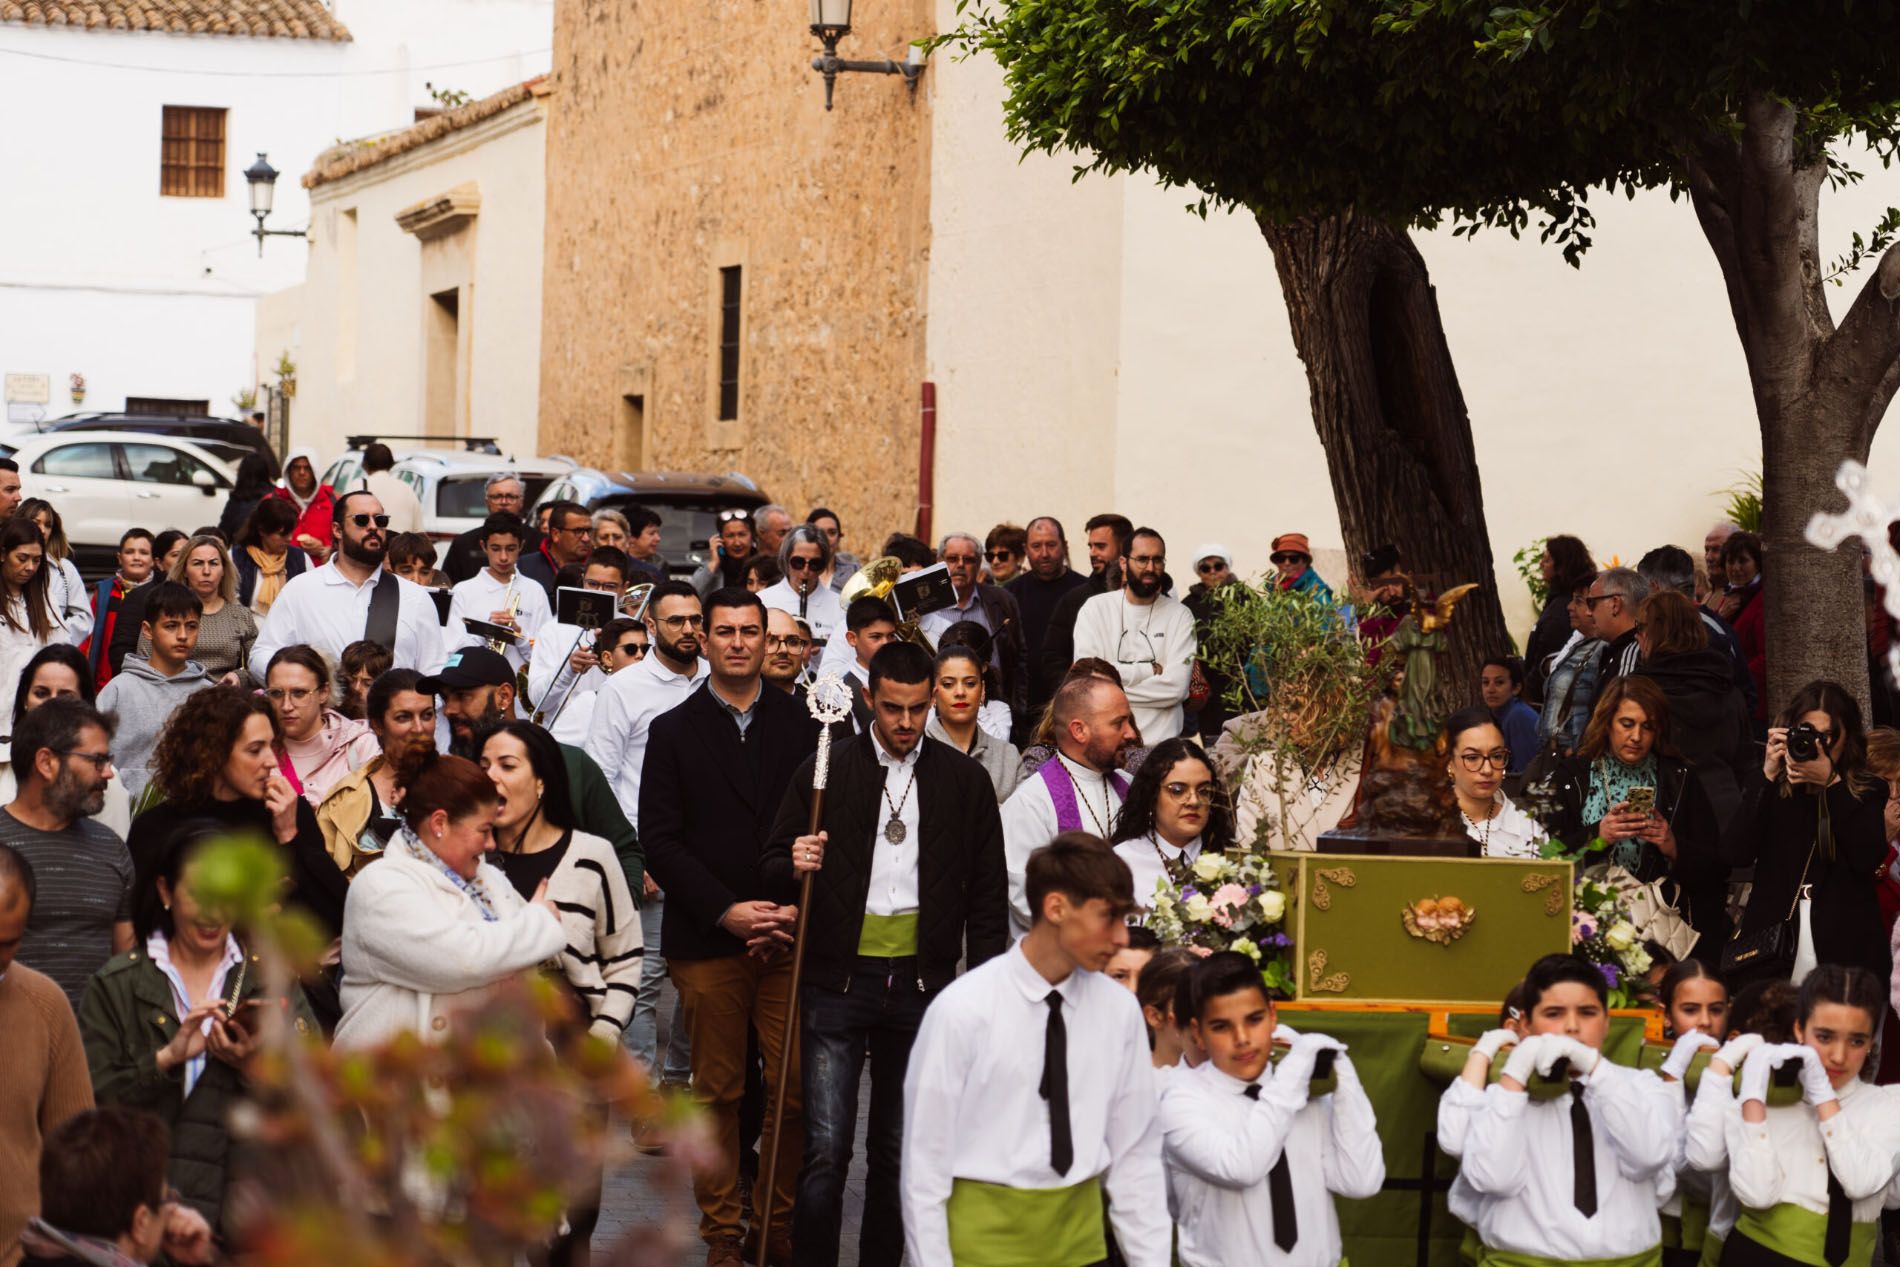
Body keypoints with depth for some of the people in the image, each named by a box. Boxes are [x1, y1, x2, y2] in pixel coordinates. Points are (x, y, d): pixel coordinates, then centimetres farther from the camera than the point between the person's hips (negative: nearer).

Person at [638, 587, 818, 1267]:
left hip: (789, 935, 1)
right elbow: (660, 841, 0)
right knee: (717, 1094, 3)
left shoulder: (802, 727, 9)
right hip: (706, 941, -1)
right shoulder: (673, 732, 6)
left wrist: (794, 909, -7)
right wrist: (726, 910, -10)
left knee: (795, 1089, -3)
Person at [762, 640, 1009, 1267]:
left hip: (921, 983, 2)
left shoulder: (964, 779, 7)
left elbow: (988, 892, 10)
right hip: (839, 978, -2)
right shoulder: (825, 772, 3)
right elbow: (772, 870, 7)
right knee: (825, 1150, -7)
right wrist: (794, 867, -17)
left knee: (899, 1151, 9)